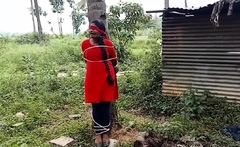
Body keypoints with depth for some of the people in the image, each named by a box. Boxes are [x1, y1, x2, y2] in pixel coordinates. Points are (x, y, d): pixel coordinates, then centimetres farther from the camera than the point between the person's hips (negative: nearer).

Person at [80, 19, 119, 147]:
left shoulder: (108, 43, -6)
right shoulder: (84, 44, 1)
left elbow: (114, 61, 9)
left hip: (106, 77, -1)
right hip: (92, 78, 2)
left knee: (105, 105, 7)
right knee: (95, 106, 8)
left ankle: (106, 133, 20)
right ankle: (98, 133, 21)